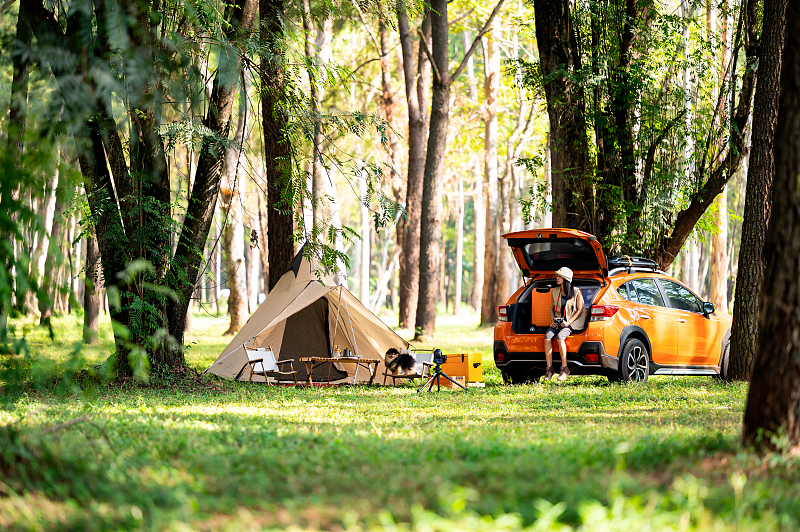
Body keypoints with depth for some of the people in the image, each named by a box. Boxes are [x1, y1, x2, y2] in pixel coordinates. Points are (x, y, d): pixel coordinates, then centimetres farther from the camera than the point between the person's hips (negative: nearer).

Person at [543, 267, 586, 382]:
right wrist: (552, 321, -1)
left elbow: (579, 310, -4)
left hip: (571, 323, -5)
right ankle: (549, 368, -20)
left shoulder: (576, 292, -4)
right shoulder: (555, 291, 10)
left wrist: (568, 322, -15)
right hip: (557, 322, 5)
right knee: (547, 338, -25)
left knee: (560, 337, -33)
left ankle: (564, 368, -24)